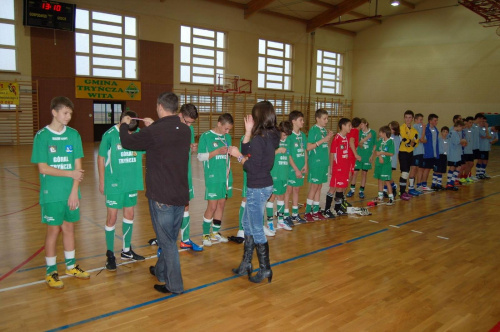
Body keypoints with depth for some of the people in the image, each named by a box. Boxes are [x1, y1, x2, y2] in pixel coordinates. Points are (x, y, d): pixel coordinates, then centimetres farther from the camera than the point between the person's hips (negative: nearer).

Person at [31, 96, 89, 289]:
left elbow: (77, 166, 1)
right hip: (52, 194, -3)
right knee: (53, 230, 4)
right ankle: (50, 271, 19)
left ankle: (70, 266, 29)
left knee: (69, 228, 13)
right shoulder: (42, 136, -7)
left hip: (71, 192, 3)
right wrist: (70, 173, -11)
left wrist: (74, 191, -7)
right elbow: (43, 168, -9)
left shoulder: (74, 135, 3)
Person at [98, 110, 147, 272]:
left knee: (129, 215, 15)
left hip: (132, 183, 4)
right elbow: (101, 158, -4)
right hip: (114, 185, -4)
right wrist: (102, 182, 0)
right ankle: (110, 255, 17)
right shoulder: (110, 135, -12)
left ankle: (126, 250, 31)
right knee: (112, 218, 1)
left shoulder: (138, 133, -3)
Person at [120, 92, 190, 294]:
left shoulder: (154, 132, -19)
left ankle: (174, 285, 14)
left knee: (167, 241, 5)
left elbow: (127, 143, -3)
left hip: (161, 196, -6)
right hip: (181, 194, 6)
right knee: (170, 238, 20)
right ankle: (161, 271, 40)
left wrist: (124, 125, 17)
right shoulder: (185, 130, 1)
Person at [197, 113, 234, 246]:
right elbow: (200, 156, -7)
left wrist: (230, 152, -2)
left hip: (225, 176, 6)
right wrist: (217, 151, -16)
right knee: (212, 206, -4)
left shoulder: (227, 137, 10)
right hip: (212, 177, -5)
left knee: (221, 204, 11)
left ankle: (215, 232, 25)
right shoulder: (206, 136, -6)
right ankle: (206, 234, 13)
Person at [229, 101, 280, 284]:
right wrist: (248, 132, 3)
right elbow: (246, 152, 10)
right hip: (264, 185, 10)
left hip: (258, 188, -10)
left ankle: (265, 269, 18)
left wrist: (238, 155, -8)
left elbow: (252, 167, -21)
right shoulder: (270, 136, 6)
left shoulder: (258, 139, -21)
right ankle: (246, 264, 32)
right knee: (247, 223, 20)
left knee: (257, 230, 4)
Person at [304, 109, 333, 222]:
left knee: (319, 187, 11)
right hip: (315, 162, -7)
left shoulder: (324, 130, 11)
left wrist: (328, 138, 0)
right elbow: (308, 147, -17)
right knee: (314, 187, -2)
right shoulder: (313, 130, -11)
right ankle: (307, 212, 7)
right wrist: (322, 140, -18)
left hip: (323, 162, 7)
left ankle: (315, 211, 20)